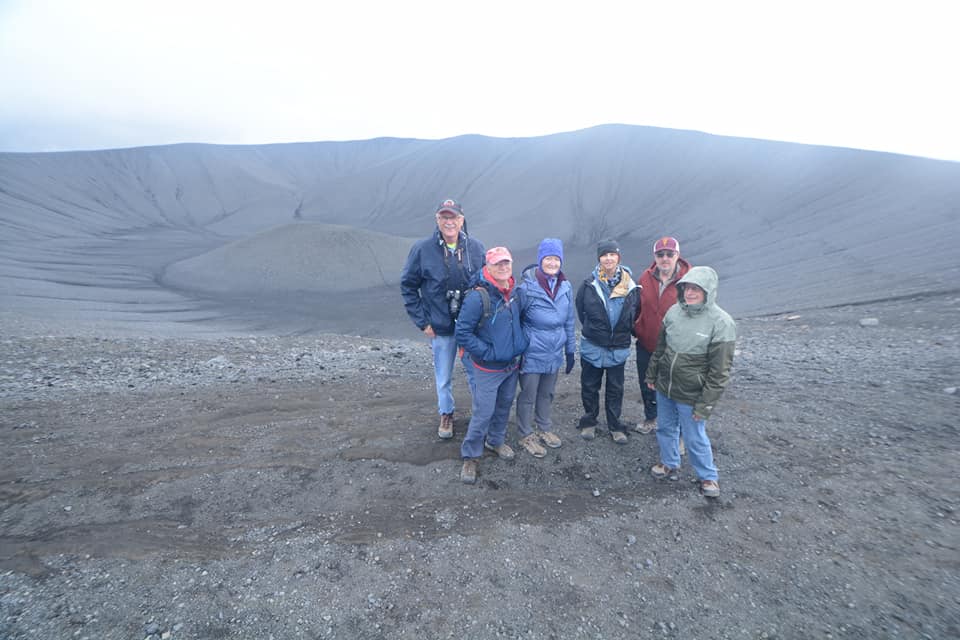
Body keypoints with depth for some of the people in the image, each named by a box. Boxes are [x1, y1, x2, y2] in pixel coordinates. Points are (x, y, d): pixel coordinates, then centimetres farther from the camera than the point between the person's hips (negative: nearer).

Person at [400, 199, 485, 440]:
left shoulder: (476, 247, -5)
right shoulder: (422, 249, -10)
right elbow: (408, 286, -2)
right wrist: (422, 321, -5)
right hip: (441, 327, -1)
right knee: (444, 377, 14)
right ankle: (446, 414, 39)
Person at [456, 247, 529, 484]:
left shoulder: (514, 293, 2)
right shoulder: (478, 297, -21)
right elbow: (462, 333, -19)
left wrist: (520, 345, 9)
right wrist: (488, 353, -17)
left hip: (511, 364, 7)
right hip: (488, 368, -7)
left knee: (504, 405, 20)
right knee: (483, 412, -3)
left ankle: (496, 440, 42)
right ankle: (471, 456, 15)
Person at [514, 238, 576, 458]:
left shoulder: (565, 287, 0)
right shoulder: (527, 286, -17)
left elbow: (569, 321, 9)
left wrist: (570, 351, 12)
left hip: (554, 353, 5)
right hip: (532, 354, -5)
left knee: (547, 393, 22)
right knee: (528, 396, 10)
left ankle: (545, 428, 42)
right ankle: (526, 435, 28)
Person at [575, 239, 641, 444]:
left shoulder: (631, 285, -8)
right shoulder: (589, 285, -9)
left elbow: (635, 314, 6)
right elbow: (581, 311, 5)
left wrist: (625, 332, 8)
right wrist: (591, 329, 9)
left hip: (618, 348, 1)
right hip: (592, 346, 0)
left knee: (615, 388, 13)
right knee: (589, 386, 13)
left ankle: (615, 426, 29)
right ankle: (589, 422, 32)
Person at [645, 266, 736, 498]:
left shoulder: (721, 323, -19)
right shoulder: (674, 311, -4)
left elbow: (720, 370, -17)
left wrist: (705, 404, -16)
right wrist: (651, 375, 15)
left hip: (691, 396, -5)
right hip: (664, 387, 5)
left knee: (695, 438, 9)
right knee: (665, 428, 21)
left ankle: (708, 476, 34)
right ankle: (669, 464, 44)